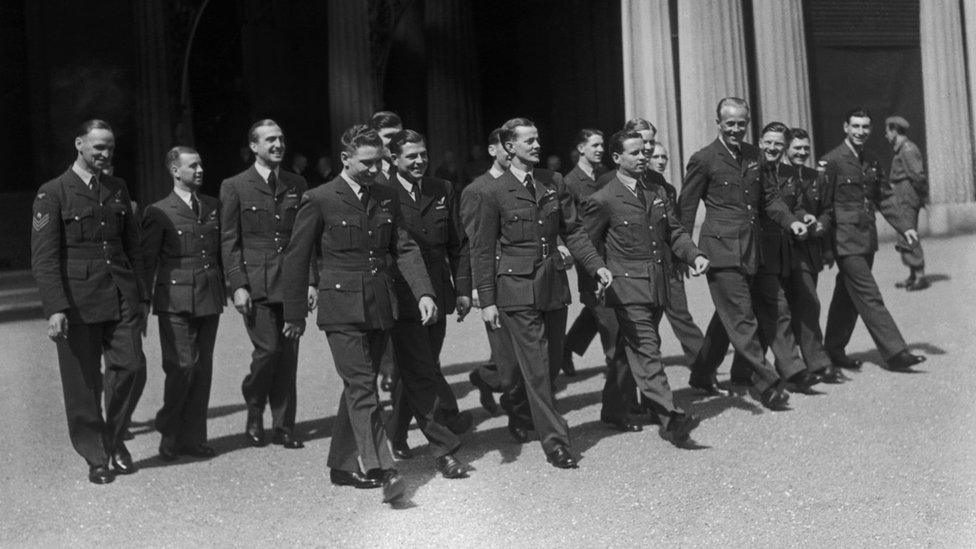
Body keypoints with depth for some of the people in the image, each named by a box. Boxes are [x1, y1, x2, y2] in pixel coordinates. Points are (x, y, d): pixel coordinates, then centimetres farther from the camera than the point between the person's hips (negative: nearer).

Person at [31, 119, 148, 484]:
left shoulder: (118, 189, 13)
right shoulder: (53, 194, -2)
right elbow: (43, 257, -7)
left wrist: (142, 295, 13)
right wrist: (55, 308, -15)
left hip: (122, 298, 4)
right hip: (77, 301, -4)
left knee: (131, 368, -5)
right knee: (83, 384, 3)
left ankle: (114, 439, 19)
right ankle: (96, 460, 16)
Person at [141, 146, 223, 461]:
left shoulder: (213, 207, 14)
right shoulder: (159, 213, -2)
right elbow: (146, 261, -1)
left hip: (209, 300, 5)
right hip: (175, 302, -5)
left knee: (202, 369, 6)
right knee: (181, 367, -9)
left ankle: (192, 438, 15)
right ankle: (168, 434, 10)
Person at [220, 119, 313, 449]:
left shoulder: (296, 185, 12)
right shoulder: (235, 187, 2)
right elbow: (229, 241, 0)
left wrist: (311, 280, 6)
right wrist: (237, 286, -8)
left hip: (292, 283, 3)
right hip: (255, 284, -3)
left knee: (288, 355, 4)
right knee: (268, 349, -10)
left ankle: (284, 427, 14)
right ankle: (254, 414, 14)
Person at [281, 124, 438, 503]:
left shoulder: (386, 198, 11)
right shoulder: (319, 201, -4)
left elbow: (404, 248, 8)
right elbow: (297, 258, -1)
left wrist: (423, 292, -7)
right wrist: (295, 314, 1)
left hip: (380, 309, 6)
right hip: (341, 309, -5)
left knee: (358, 387, 12)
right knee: (362, 388, -12)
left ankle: (342, 465, 23)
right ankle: (381, 470, -14)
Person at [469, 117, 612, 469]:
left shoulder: (555, 183, 8)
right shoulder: (496, 194, -5)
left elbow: (572, 231, 12)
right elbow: (482, 250, -2)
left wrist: (596, 265, -1)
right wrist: (487, 301, -5)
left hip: (554, 282, 5)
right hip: (517, 287, -5)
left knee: (552, 358, 12)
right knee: (536, 367, -4)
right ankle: (554, 441, 2)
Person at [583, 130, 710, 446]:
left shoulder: (657, 193, 14)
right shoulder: (603, 200, -7)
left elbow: (674, 232, 14)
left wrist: (694, 255, -2)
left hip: (658, 285, 7)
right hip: (628, 287, -6)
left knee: (631, 351, 15)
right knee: (646, 351, -13)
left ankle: (615, 408, 31)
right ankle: (669, 419, -19)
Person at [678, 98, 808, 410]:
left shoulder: (752, 155, 14)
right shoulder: (703, 160, -5)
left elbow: (767, 196, 21)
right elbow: (686, 208, -2)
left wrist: (790, 221, 6)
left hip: (749, 249, 7)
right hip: (721, 247, -7)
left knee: (727, 316, 14)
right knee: (741, 318, -8)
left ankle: (702, 375, 28)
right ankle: (767, 385, -7)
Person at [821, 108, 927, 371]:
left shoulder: (871, 162, 13)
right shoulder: (831, 161, -10)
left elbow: (885, 198, 16)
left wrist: (905, 226, 4)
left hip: (867, 240, 8)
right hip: (846, 240, -8)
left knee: (848, 297, 14)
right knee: (869, 297, -8)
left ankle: (834, 351, 25)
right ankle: (895, 352, -7)